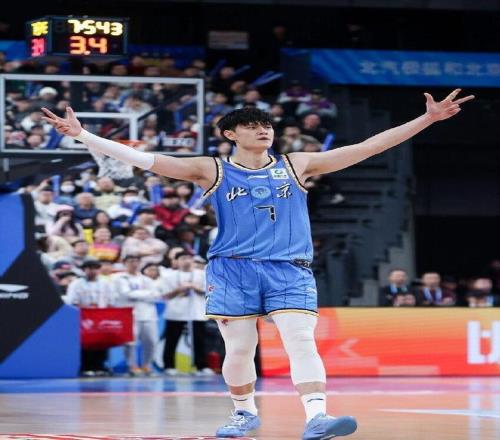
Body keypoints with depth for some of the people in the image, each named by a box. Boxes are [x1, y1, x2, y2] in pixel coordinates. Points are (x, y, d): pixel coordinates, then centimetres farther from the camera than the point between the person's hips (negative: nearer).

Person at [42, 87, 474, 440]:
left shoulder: (296, 166, 9)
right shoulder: (212, 171, 5)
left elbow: (367, 147, 8)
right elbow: (142, 159, 1)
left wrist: (427, 119, 3)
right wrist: (82, 135, -5)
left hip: (290, 269, 0)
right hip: (233, 269, 0)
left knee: (301, 341, -16)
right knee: (238, 350, 2)